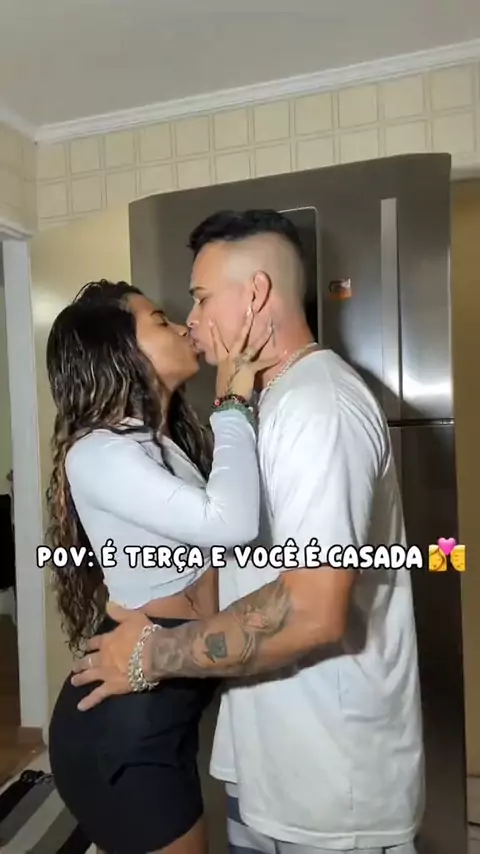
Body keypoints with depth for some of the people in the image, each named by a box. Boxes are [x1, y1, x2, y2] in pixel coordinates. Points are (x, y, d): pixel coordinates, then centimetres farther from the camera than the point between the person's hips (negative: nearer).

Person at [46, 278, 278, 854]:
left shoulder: (169, 441, 9)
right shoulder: (97, 453, -22)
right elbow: (230, 523, -34)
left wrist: (238, 401, -1)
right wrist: (232, 403, -21)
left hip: (163, 706, 9)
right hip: (125, 719, -9)